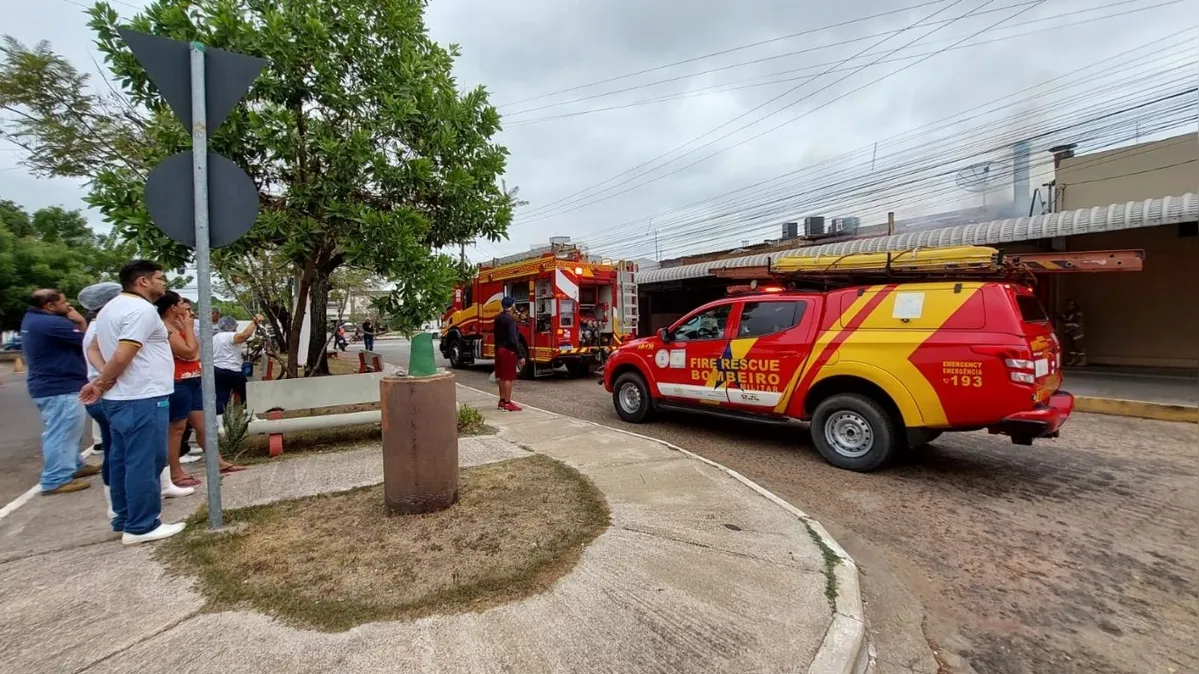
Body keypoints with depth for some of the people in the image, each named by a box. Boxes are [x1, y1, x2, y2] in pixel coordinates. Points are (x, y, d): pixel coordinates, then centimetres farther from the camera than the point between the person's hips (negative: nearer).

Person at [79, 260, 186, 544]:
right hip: (143, 399, -10)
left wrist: (101, 381, 6)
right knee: (145, 462, -4)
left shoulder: (112, 308, 16)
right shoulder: (142, 309, -17)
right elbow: (122, 357, -22)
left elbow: (94, 349, 20)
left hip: (120, 398, 10)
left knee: (122, 460, 14)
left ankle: (125, 519, 24)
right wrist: (102, 384, -5)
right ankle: (141, 526, 2)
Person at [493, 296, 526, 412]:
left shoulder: (498, 318, 9)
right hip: (509, 351, -9)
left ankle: (502, 401, 20)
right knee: (508, 378, -4)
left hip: (499, 349, 9)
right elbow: (513, 339, -22)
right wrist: (520, 355, -21)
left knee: (501, 377, 13)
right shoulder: (510, 319, -17)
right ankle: (507, 403, -1)